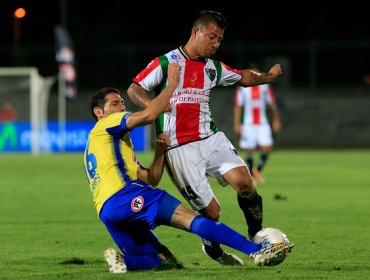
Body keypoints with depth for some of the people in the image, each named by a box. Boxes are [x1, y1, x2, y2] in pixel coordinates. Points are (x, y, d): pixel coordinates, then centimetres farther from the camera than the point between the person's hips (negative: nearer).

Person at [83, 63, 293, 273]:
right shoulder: (105, 125, 12)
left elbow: (150, 179, 27)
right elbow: (148, 115, -8)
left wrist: (160, 151, 13)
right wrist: (172, 84, 2)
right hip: (123, 196, -9)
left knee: (166, 262, 7)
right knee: (189, 218, -21)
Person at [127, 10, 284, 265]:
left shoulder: (213, 68, 15)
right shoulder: (166, 62, -3)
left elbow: (242, 77, 33)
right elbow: (134, 89, -6)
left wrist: (267, 77, 19)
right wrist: (152, 105, -25)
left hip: (211, 139, 5)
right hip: (179, 148, -5)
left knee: (244, 181, -22)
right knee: (210, 211, -8)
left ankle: (257, 235, 3)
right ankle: (213, 249, 24)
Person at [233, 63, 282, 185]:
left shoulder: (265, 86, 5)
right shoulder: (242, 88, -2)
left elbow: (272, 104, 13)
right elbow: (238, 106, -1)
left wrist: (276, 120, 12)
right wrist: (237, 124, -7)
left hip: (263, 124, 2)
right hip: (248, 124, -2)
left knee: (267, 148, -11)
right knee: (249, 151, -2)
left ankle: (258, 170, 13)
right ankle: (251, 176, 12)